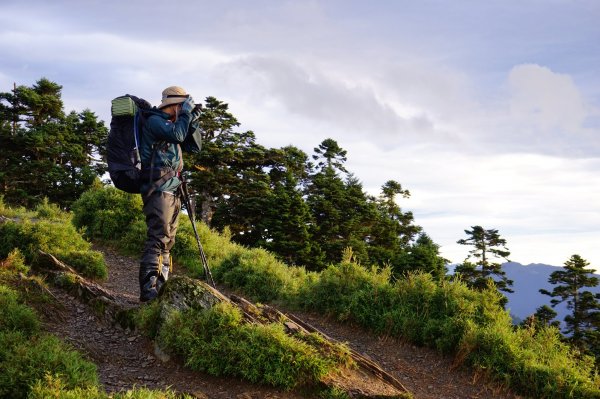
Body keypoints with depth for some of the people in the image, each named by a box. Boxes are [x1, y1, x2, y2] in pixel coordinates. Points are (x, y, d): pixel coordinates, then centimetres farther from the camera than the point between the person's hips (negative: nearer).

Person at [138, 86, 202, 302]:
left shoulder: (171, 124, 24)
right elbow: (177, 134, -20)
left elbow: (194, 146, 22)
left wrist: (193, 122, 10)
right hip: (159, 188, -10)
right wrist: (186, 114, -6)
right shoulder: (154, 121, -4)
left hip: (172, 189, 10)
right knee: (158, 236, -19)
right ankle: (148, 289, -25)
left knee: (168, 239, 8)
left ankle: (160, 286, 10)